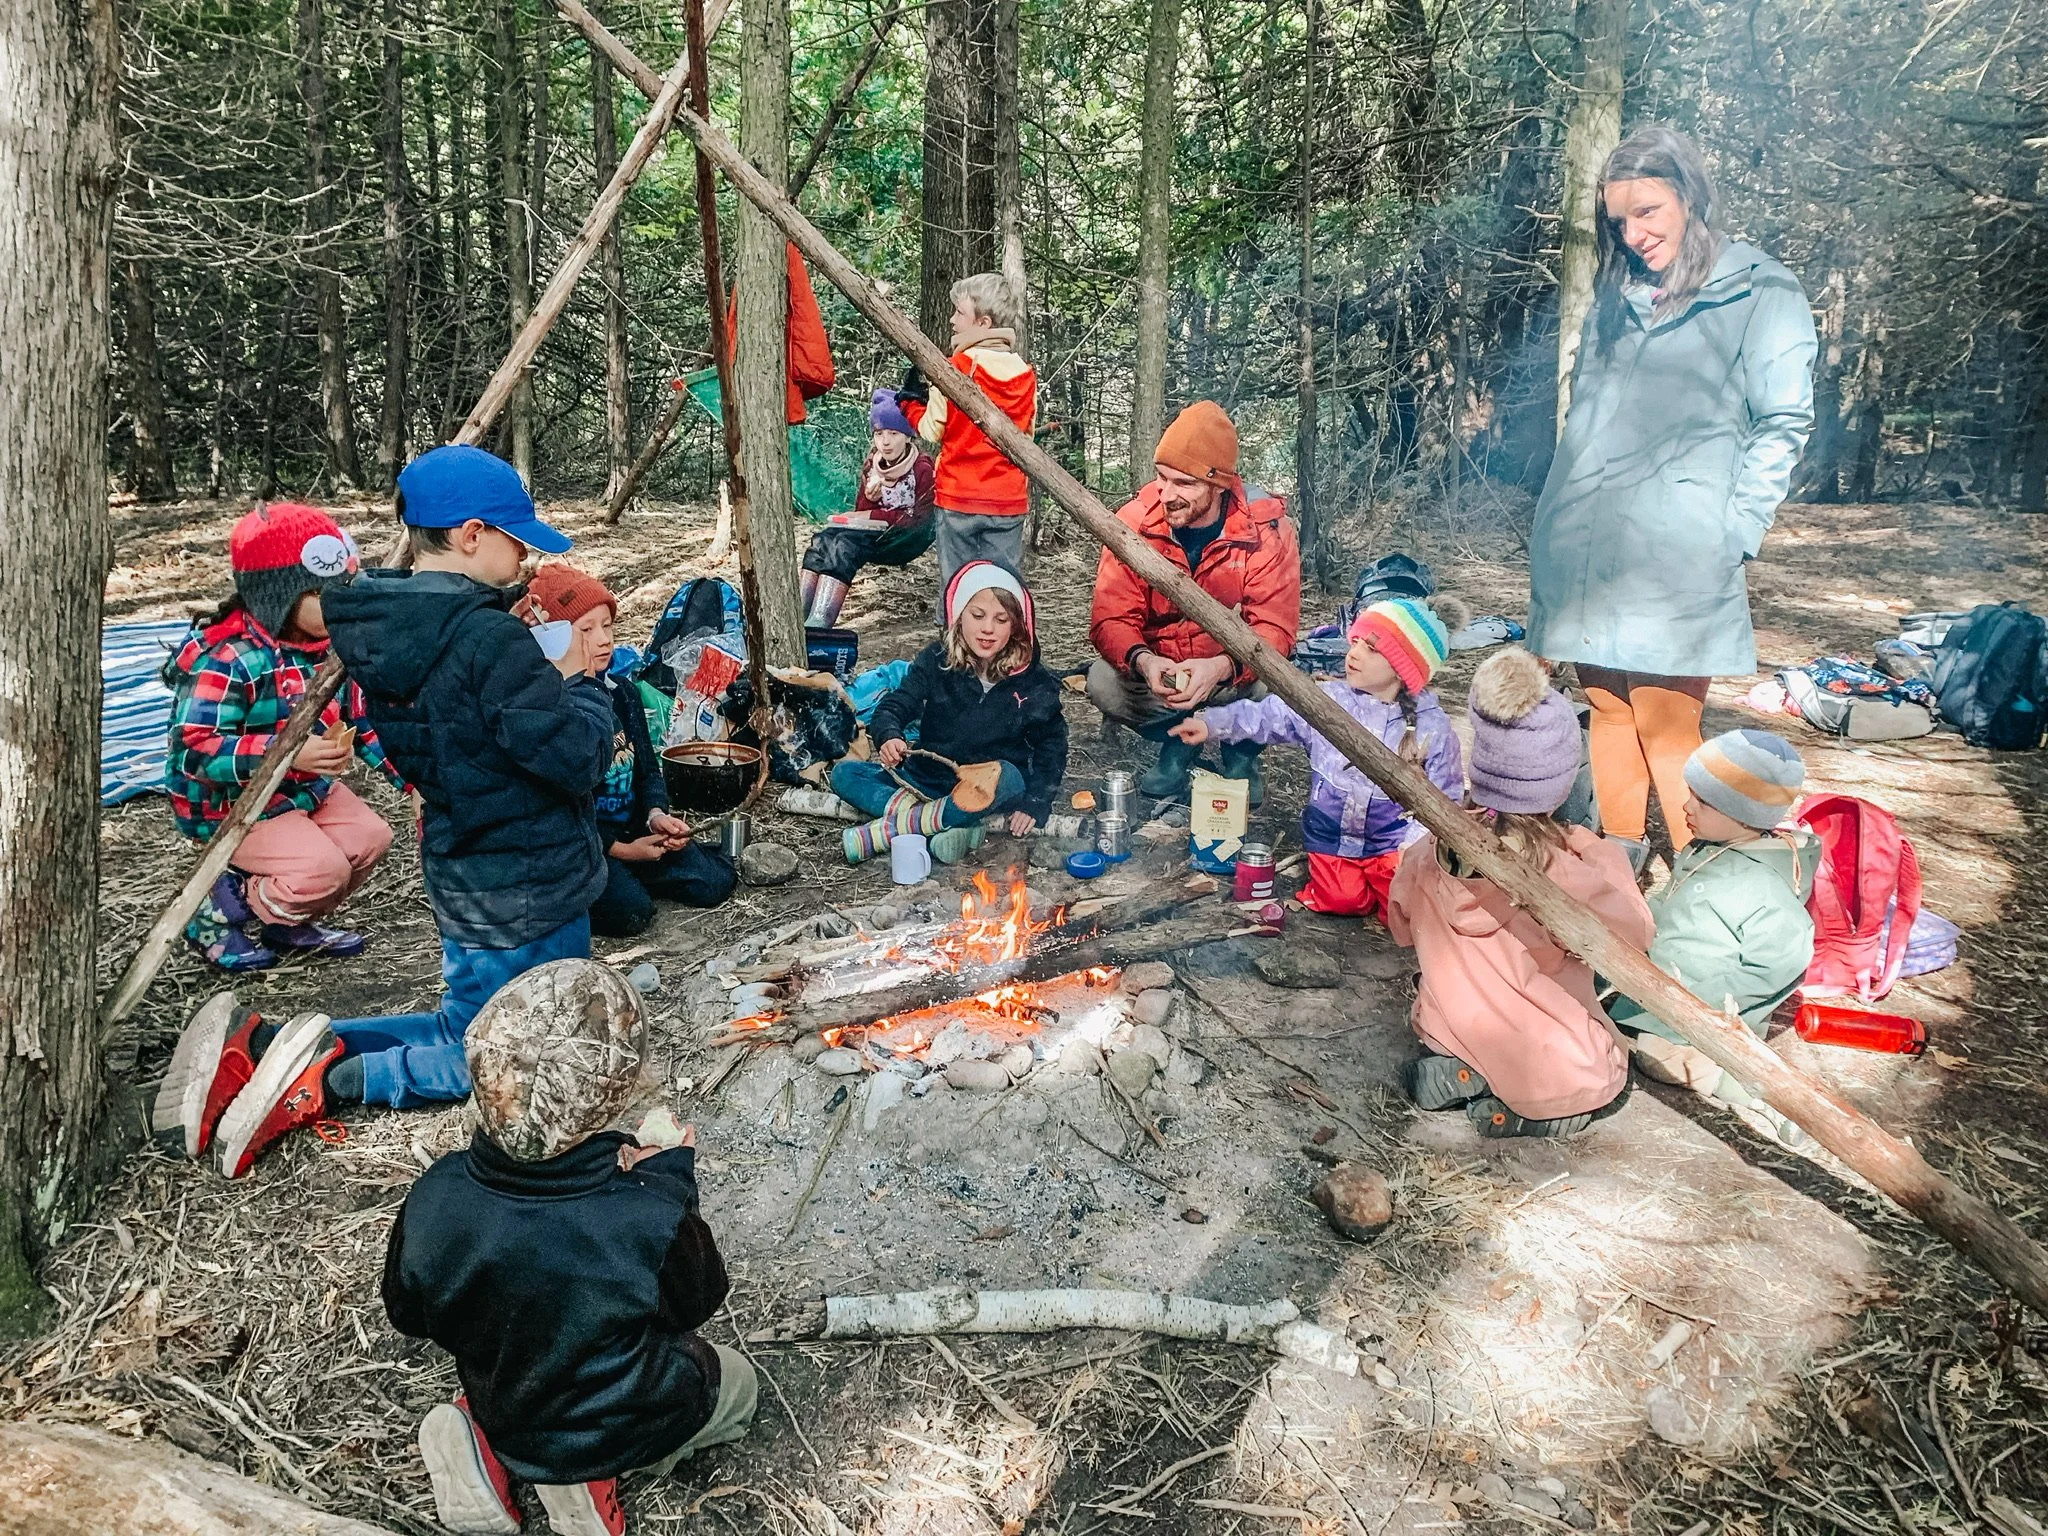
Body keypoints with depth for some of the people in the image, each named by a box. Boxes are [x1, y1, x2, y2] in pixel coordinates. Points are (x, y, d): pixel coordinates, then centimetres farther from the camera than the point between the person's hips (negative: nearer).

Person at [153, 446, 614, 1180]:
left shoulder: (387, 625, 1)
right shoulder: (488, 640, -26)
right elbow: (578, 757, -24)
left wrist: (541, 664, 0)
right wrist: (577, 678, -8)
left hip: (464, 868, 8)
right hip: (525, 890, -8)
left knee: (467, 1028, 25)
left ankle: (259, 1043, 15)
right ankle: (334, 1078, -2)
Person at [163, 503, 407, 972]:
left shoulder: (333, 643, 0)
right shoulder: (227, 660, -27)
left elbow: (362, 719, 10)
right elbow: (192, 749, -32)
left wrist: (409, 777, -1)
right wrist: (291, 753, -40)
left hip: (306, 789, 9)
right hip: (230, 803, -9)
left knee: (371, 836, -3)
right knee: (324, 869, -22)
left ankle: (287, 924, 18)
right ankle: (218, 912, 4)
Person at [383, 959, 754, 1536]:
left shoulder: (435, 1200, -28)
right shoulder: (651, 1220, -39)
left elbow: (407, 1316, -7)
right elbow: (697, 1303, -15)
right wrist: (671, 1178, -11)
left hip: (508, 1413, 4)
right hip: (628, 1423, -3)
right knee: (737, 1384, 26)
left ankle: (487, 1444, 9)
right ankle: (595, 1471, 6)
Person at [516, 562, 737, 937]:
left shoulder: (623, 694, 5)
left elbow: (648, 769, 11)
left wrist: (656, 815, -10)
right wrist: (619, 850, -15)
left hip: (630, 831, 7)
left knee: (715, 880, -6)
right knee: (629, 910, -28)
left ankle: (623, 876, 12)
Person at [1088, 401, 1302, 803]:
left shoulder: (1267, 529, -19)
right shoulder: (1134, 521, -17)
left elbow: (1274, 628, -23)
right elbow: (1111, 618, -19)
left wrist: (1222, 667, -44)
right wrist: (1142, 660, -43)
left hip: (1236, 672, -1)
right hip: (1157, 668, 1)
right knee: (1102, 683, -27)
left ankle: (1242, 752, 5)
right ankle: (1177, 742, 5)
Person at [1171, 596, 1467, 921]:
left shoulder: (1432, 727, -10)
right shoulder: (1326, 701, -6)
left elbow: (1445, 799, -5)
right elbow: (1265, 717, -7)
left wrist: (1415, 845, -17)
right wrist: (1211, 723, -21)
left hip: (1392, 841, -1)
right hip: (1330, 834, 1)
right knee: (1342, 900, -10)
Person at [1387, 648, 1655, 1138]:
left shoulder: (1429, 854, -13)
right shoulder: (1565, 869, -28)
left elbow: (1402, 928, 7)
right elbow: (1634, 933, -10)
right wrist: (1608, 857, 1)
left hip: (1447, 1036, 4)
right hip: (1555, 1076, -3)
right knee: (1613, 1079, 27)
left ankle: (1458, 1076, 6)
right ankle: (1525, 1111, 0)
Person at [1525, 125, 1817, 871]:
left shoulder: (1761, 293, 1)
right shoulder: (1614, 297, 18)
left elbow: (1783, 424, -1)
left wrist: (1732, 535, -8)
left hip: (1674, 558, -5)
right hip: (1581, 552, 6)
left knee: (1665, 723, -7)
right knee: (1607, 707, 9)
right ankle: (1619, 856, 20)